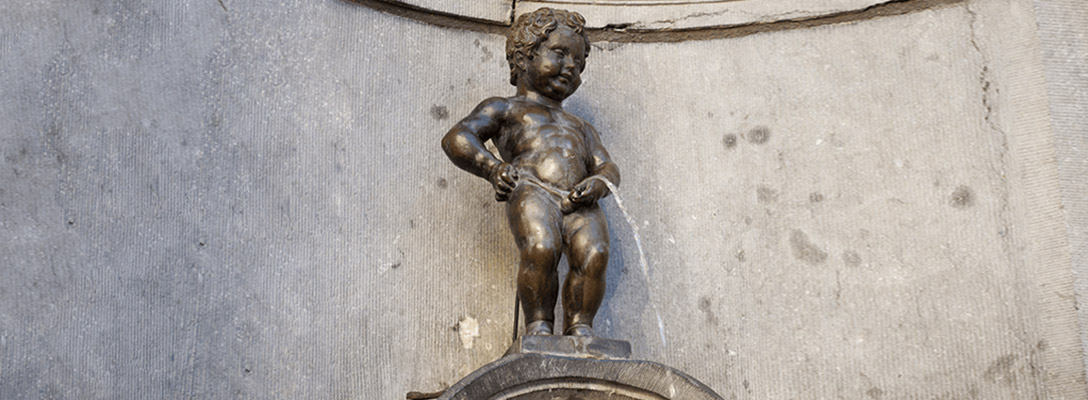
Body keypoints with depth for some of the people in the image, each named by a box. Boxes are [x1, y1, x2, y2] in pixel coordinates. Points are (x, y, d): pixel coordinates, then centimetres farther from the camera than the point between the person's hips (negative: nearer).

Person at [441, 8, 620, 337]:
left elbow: (607, 167, 25)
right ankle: (538, 325, -18)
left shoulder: (581, 128, 40)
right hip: (532, 192, -3)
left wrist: (597, 183, -1)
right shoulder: (505, 109, 27)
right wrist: (492, 168, -5)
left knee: (594, 254, -28)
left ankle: (580, 327, -18)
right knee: (541, 249, -33)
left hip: (578, 203, 4)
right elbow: (456, 138, 13)